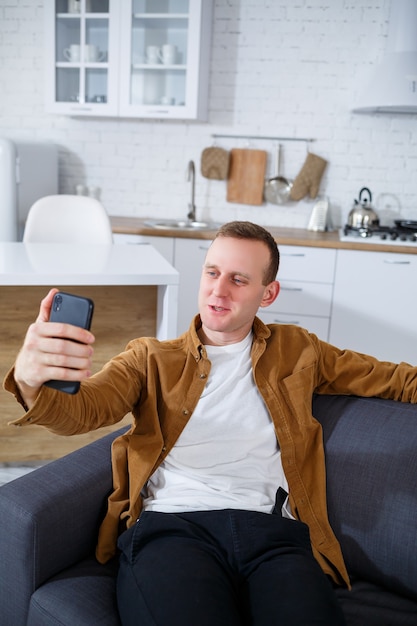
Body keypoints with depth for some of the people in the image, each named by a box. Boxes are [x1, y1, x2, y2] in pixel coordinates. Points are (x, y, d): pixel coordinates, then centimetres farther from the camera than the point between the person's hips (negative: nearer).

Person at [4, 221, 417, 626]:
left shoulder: (295, 350, 22)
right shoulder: (152, 357, 16)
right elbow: (80, 409, 1)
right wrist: (32, 381, -22)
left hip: (272, 528, 2)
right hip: (171, 522, -1)